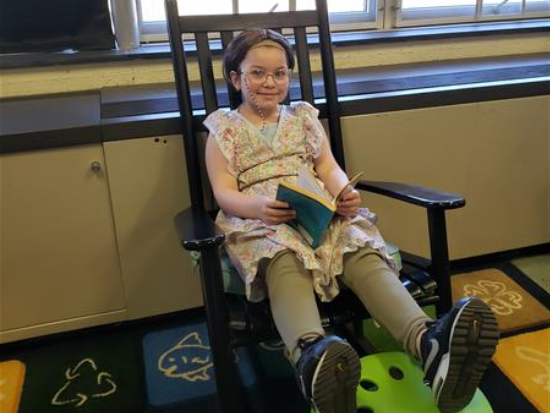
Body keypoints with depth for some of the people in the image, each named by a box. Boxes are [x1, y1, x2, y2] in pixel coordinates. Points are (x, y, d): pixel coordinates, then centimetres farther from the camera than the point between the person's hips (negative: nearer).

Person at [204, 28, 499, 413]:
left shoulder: (303, 118, 22)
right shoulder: (224, 129, 11)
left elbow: (330, 169, 13)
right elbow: (224, 192, 0)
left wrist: (346, 193, -13)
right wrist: (258, 206, -24)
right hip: (259, 220, -3)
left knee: (362, 248, -30)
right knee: (282, 258, -40)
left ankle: (428, 340, -54)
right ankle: (310, 354, -67)